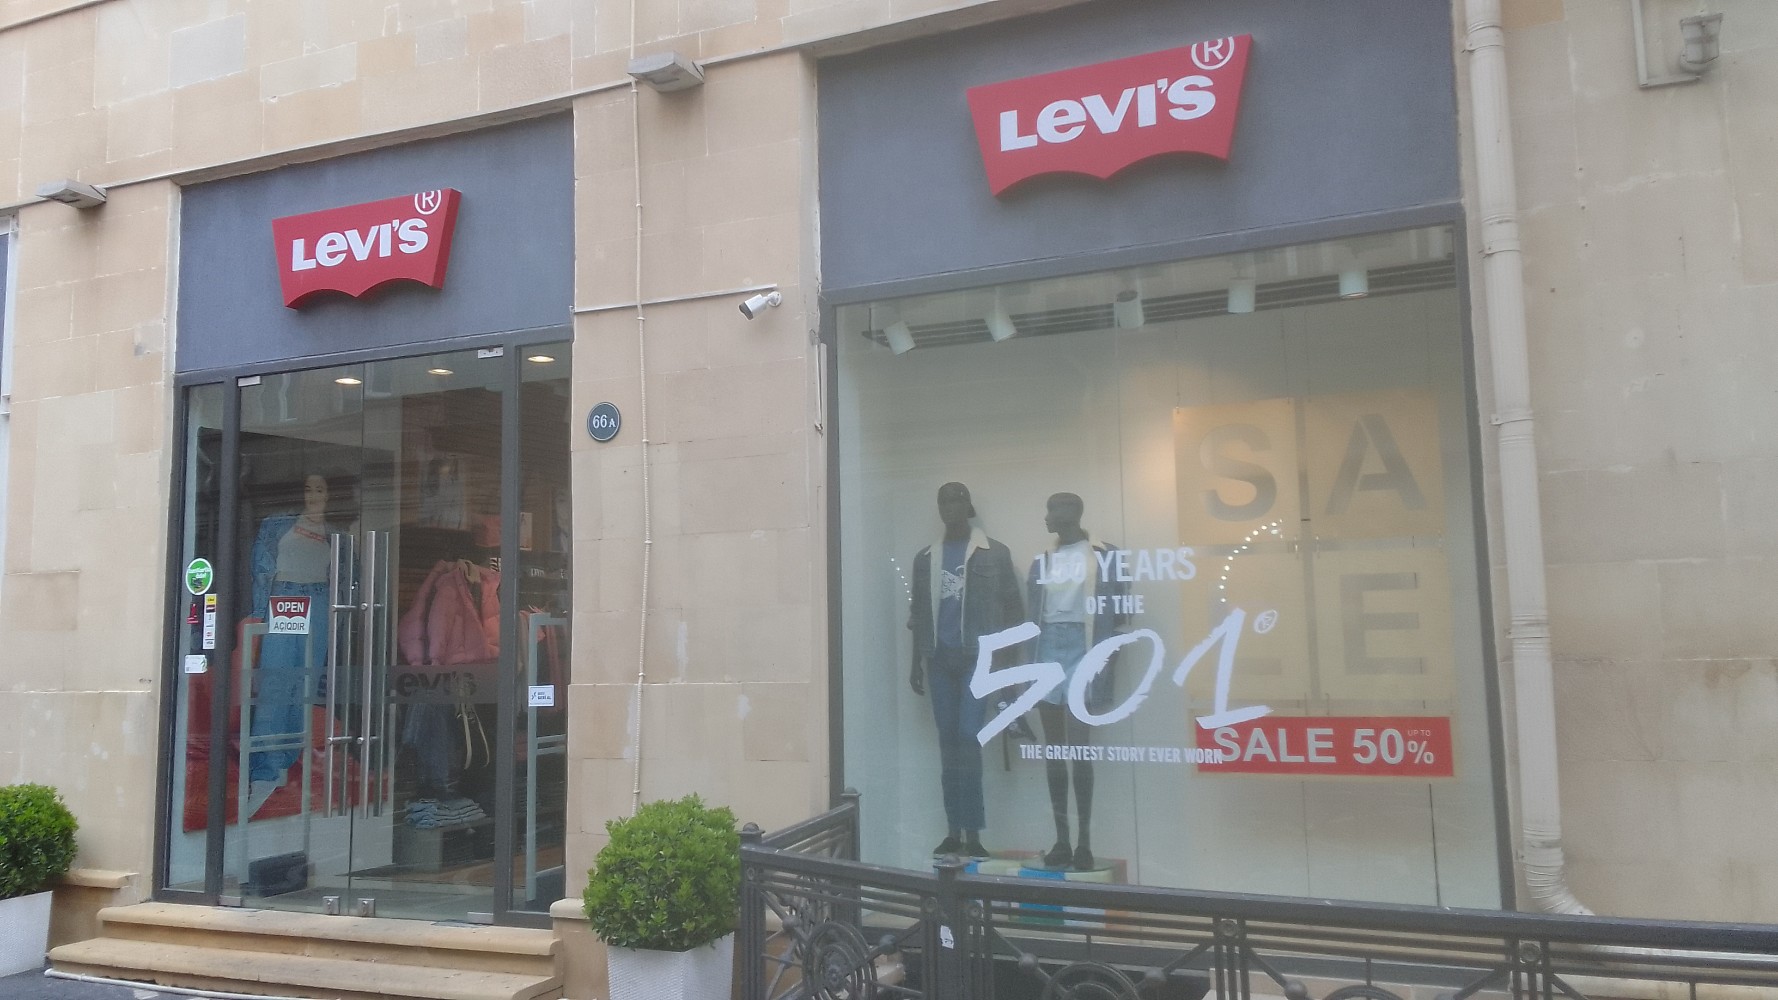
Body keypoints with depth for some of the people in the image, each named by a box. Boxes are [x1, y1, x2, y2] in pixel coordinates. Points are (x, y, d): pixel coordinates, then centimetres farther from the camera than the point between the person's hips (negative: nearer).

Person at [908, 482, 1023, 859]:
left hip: (979, 658, -4)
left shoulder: (995, 554, 3)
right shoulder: (925, 558, 13)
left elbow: (1013, 608, 3)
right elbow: (919, 613, 15)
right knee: (948, 743, 4)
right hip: (940, 659, 4)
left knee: (968, 738, -12)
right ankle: (954, 831, 9)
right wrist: (916, 662, 12)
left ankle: (972, 834, -7)